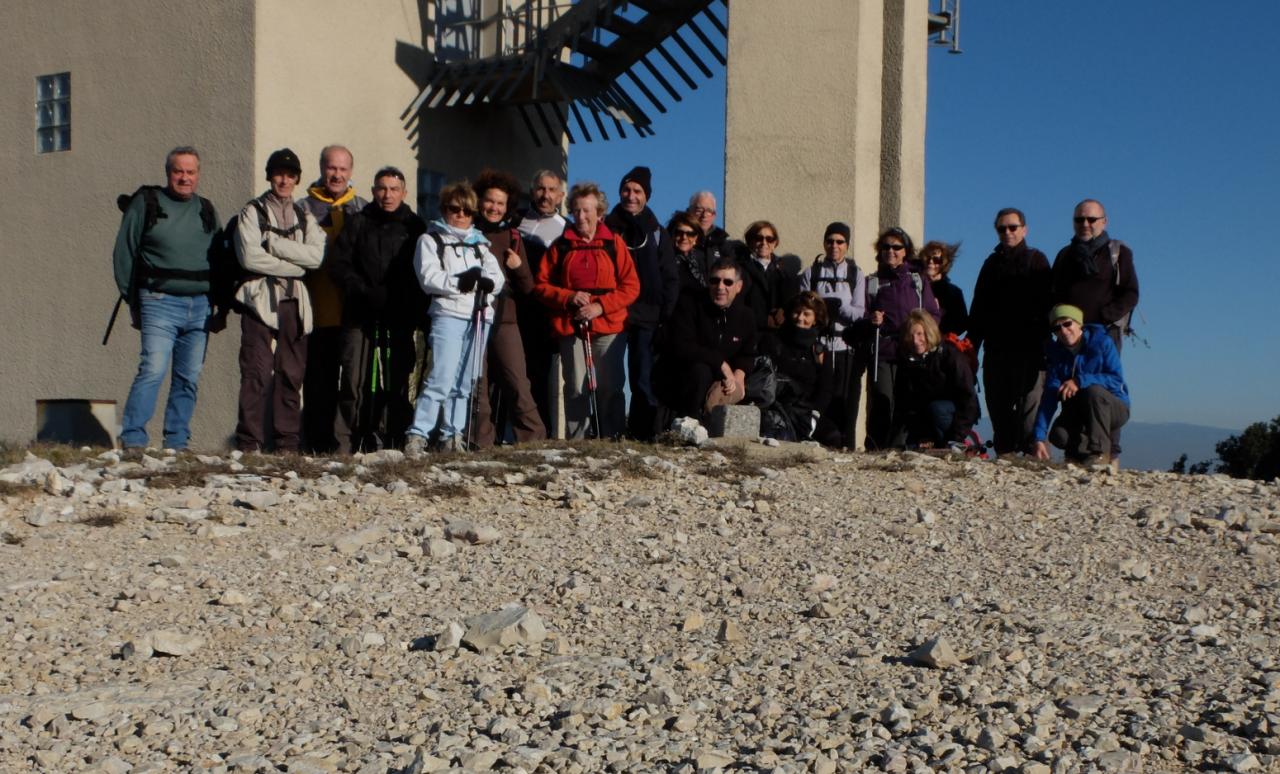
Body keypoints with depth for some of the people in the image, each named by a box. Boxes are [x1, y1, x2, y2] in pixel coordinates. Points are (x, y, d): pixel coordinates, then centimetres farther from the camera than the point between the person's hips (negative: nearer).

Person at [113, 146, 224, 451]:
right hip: (160, 303, -4)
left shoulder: (207, 210, 16)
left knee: (189, 378, 4)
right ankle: (132, 439, -13)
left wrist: (222, 307, 13)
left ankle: (176, 443, 11)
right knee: (153, 369, -17)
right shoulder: (145, 203, 4)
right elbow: (123, 254, 5)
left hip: (200, 306, 4)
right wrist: (133, 300, 1)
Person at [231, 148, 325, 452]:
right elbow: (250, 257, -9)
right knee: (256, 374, -9)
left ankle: (287, 444, 8)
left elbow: (316, 255, -1)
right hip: (260, 300, -4)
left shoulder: (305, 217, 18)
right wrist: (295, 267, -5)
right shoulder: (251, 212, 7)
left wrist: (274, 242, -8)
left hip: (294, 302, 4)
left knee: (292, 376, 3)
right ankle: (249, 444, -7)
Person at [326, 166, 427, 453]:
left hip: (400, 318, 1)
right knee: (354, 379, -6)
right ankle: (346, 444, -2)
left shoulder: (414, 226, 10)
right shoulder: (359, 223, 9)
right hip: (360, 315, -1)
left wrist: (418, 313, -3)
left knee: (396, 381, 0)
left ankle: (388, 441, 6)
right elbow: (338, 263, 4)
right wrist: (365, 292, -9)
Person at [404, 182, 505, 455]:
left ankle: (451, 436, 12)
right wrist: (459, 282, -17)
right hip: (448, 314, -5)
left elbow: (498, 277, 11)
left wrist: (485, 281, -11)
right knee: (442, 379, -17)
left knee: (464, 383, 6)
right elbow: (429, 277, -6)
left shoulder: (480, 244, 24)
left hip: (479, 315, 5)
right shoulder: (431, 240, 10)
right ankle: (416, 435, -16)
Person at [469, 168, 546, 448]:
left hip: (504, 320, 1)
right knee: (479, 386, 0)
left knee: (518, 384, -8)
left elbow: (527, 288, 11)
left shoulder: (512, 237, 13)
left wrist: (519, 267, -8)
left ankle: (533, 439, -5)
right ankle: (483, 443, 5)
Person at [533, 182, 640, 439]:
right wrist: (568, 297, -9)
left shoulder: (614, 243, 7)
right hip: (570, 328, 1)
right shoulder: (561, 245, 11)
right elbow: (541, 285, 9)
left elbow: (631, 287, 1)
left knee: (609, 388, -3)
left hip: (608, 327, -1)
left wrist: (600, 306, -11)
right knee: (576, 389, 0)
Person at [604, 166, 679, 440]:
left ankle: (641, 435, -2)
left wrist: (666, 316, -1)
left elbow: (670, 280, 10)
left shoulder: (657, 233, 13)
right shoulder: (606, 228, 11)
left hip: (646, 318, 0)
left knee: (643, 382, -6)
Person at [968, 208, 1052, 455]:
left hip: (1029, 349, -4)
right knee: (998, 405, 4)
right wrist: (971, 346, 10)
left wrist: (1043, 340, -12)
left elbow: (1046, 304, -1)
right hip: (996, 349, 4)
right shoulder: (992, 263, 19)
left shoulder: (1036, 260, 7)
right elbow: (978, 309, 18)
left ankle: (1031, 452, -9)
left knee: (1029, 403, -10)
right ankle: (1004, 453, 8)